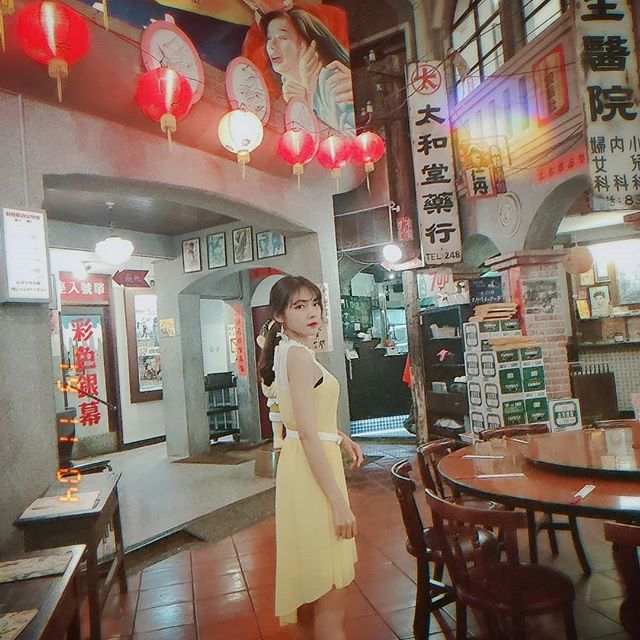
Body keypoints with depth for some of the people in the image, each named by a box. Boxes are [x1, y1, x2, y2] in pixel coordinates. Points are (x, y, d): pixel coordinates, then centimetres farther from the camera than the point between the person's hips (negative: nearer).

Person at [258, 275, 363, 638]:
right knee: (331, 602, -1)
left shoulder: (288, 351, 12)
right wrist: (338, 500, -21)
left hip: (307, 465, 10)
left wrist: (341, 437, 15)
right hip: (313, 472, -10)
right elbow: (307, 435, -22)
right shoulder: (300, 356, -17)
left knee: (312, 589, 23)